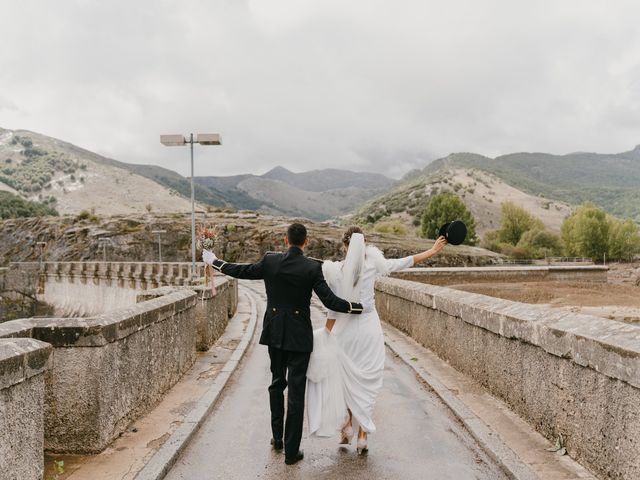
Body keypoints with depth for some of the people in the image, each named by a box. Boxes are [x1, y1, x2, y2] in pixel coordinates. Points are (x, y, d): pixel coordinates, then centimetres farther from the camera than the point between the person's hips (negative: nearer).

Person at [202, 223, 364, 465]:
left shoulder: (270, 261, -5)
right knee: (296, 391, 4)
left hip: (275, 333, 3)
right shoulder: (312, 267, -13)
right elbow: (330, 301, -15)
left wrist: (214, 261, 23)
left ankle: (277, 437, 33)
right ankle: (291, 450, 11)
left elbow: (242, 271, 7)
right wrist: (360, 307, -3)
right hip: (299, 336, -3)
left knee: (277, 383, 22)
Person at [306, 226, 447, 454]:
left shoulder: (335, 270, -9)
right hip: (369, 328, 1)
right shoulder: (372, 263, -6)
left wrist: (327, 334, 3)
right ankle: (363, 435, 9)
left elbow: (333, 308, -7)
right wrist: (433, 250, 13)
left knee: (345, 378, 19)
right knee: (366, 382, 8)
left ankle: (347, 424, 21)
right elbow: (403, 263, 3)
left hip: (345, 330, -1)